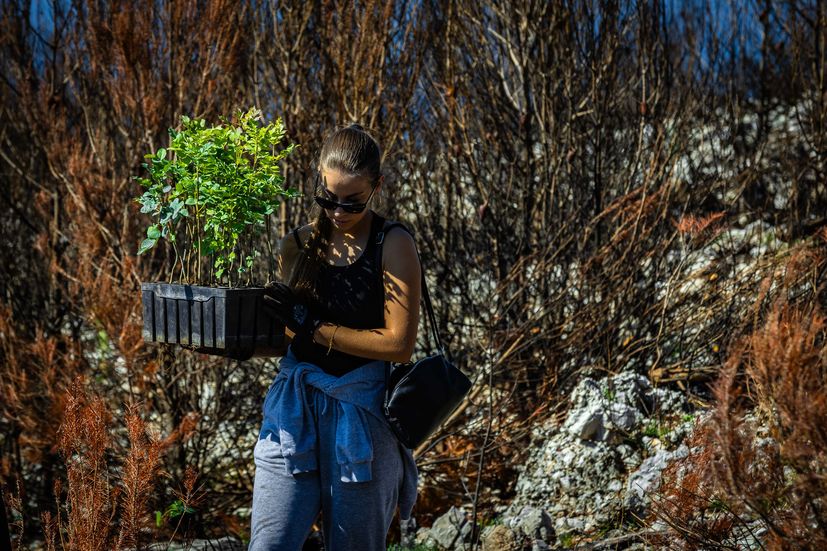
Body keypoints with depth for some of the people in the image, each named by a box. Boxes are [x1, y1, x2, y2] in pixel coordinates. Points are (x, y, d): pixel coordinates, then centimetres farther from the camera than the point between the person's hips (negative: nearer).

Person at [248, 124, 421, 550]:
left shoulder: (394, 246, -6)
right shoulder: (298, 245, 8)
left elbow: (398, 343, -12)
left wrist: (313, 327, -13)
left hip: (362, 415, -3)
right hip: (296, 407, 4)